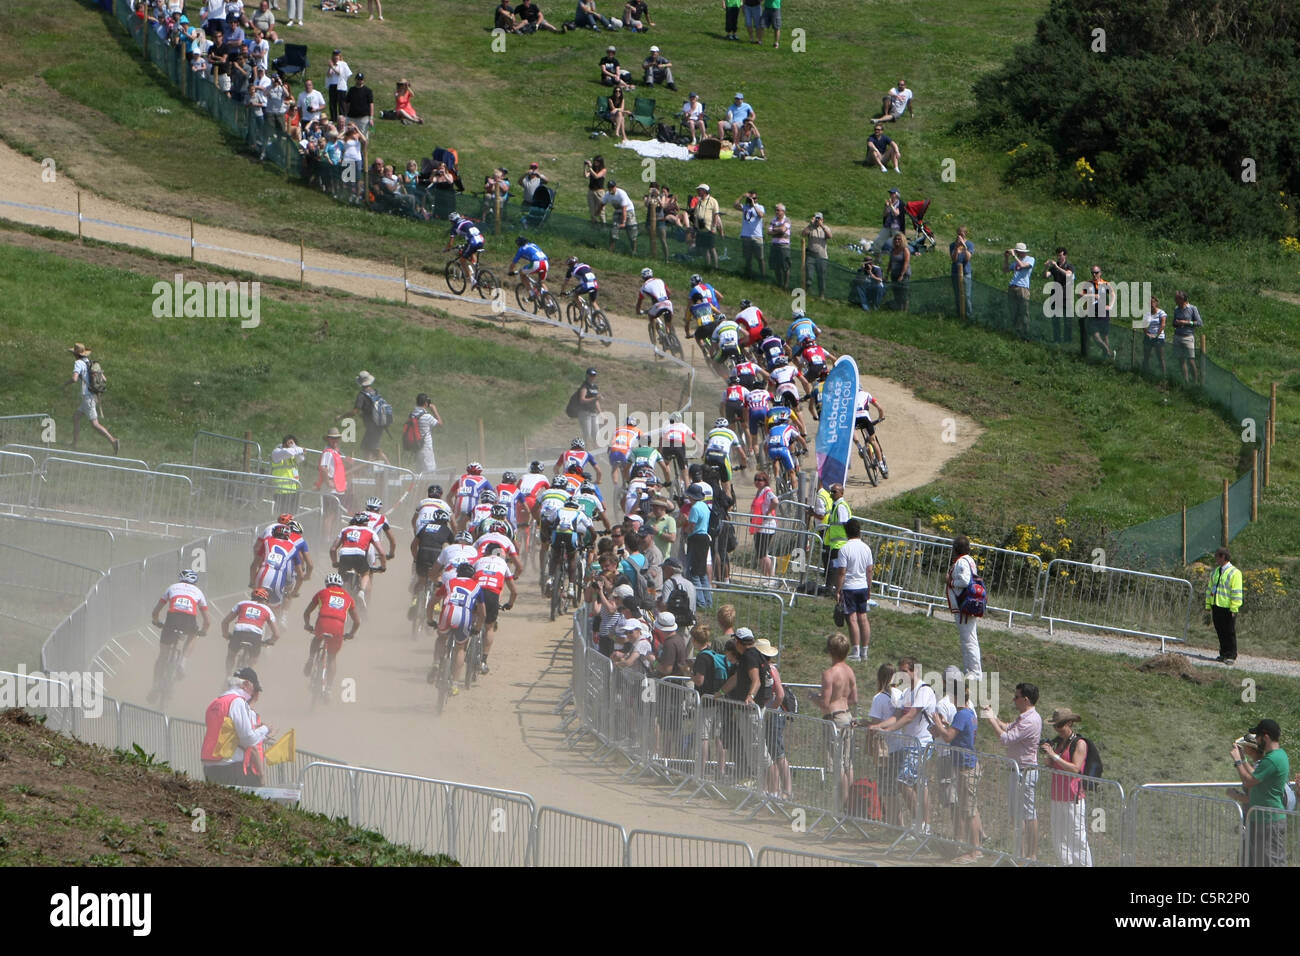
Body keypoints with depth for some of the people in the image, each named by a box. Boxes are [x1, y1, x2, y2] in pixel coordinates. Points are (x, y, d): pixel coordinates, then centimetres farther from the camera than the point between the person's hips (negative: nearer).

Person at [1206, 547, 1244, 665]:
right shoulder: (1215, 572, 16)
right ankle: (1223, 654, 19)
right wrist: (1208, 605, 16)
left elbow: (1237, 592, -12)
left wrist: (1234, 609, -16)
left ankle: (1231, 656, 2)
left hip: (1228, 608, -7)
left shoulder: (1234, 573, -9)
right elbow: (1210, 589, 21)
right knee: (1220, 632, 10)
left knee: (1229, 632, -3)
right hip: (1216, 607, 7)